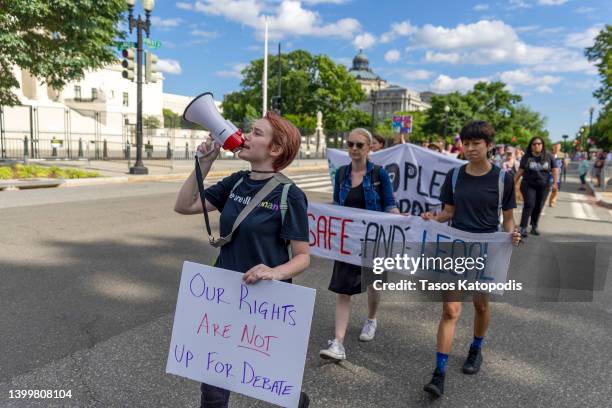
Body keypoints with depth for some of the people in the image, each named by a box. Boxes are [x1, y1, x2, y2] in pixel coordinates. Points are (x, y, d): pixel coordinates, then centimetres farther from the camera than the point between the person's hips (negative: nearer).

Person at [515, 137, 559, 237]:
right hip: (528, 185, -2)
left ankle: (534, 227, 19)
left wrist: (555, 182, -8)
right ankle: (523, 228, -13)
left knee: (538, 207, 6)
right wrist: (513, 182, 0)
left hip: (543, 186, 2)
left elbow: (555, 170, 4)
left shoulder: (548, 156, 3)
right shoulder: (526, 157, 0)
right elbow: (520, 171, 2)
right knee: (529, 205, -12)